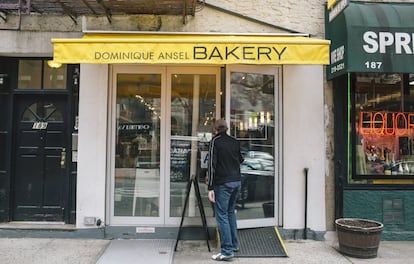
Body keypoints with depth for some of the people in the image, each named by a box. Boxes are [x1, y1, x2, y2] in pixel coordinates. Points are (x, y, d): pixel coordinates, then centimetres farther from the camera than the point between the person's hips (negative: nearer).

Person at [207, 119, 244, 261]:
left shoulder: (215, 141, -6)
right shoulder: (235, 141, 10)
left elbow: (212, 164, -13)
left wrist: (210, 188, -14)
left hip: (223, 183, -6)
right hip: (237, 181, 6)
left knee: (222, 215, -2)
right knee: (231, 212, 19)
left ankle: (227, 251, -3)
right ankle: (234, 244, 26)